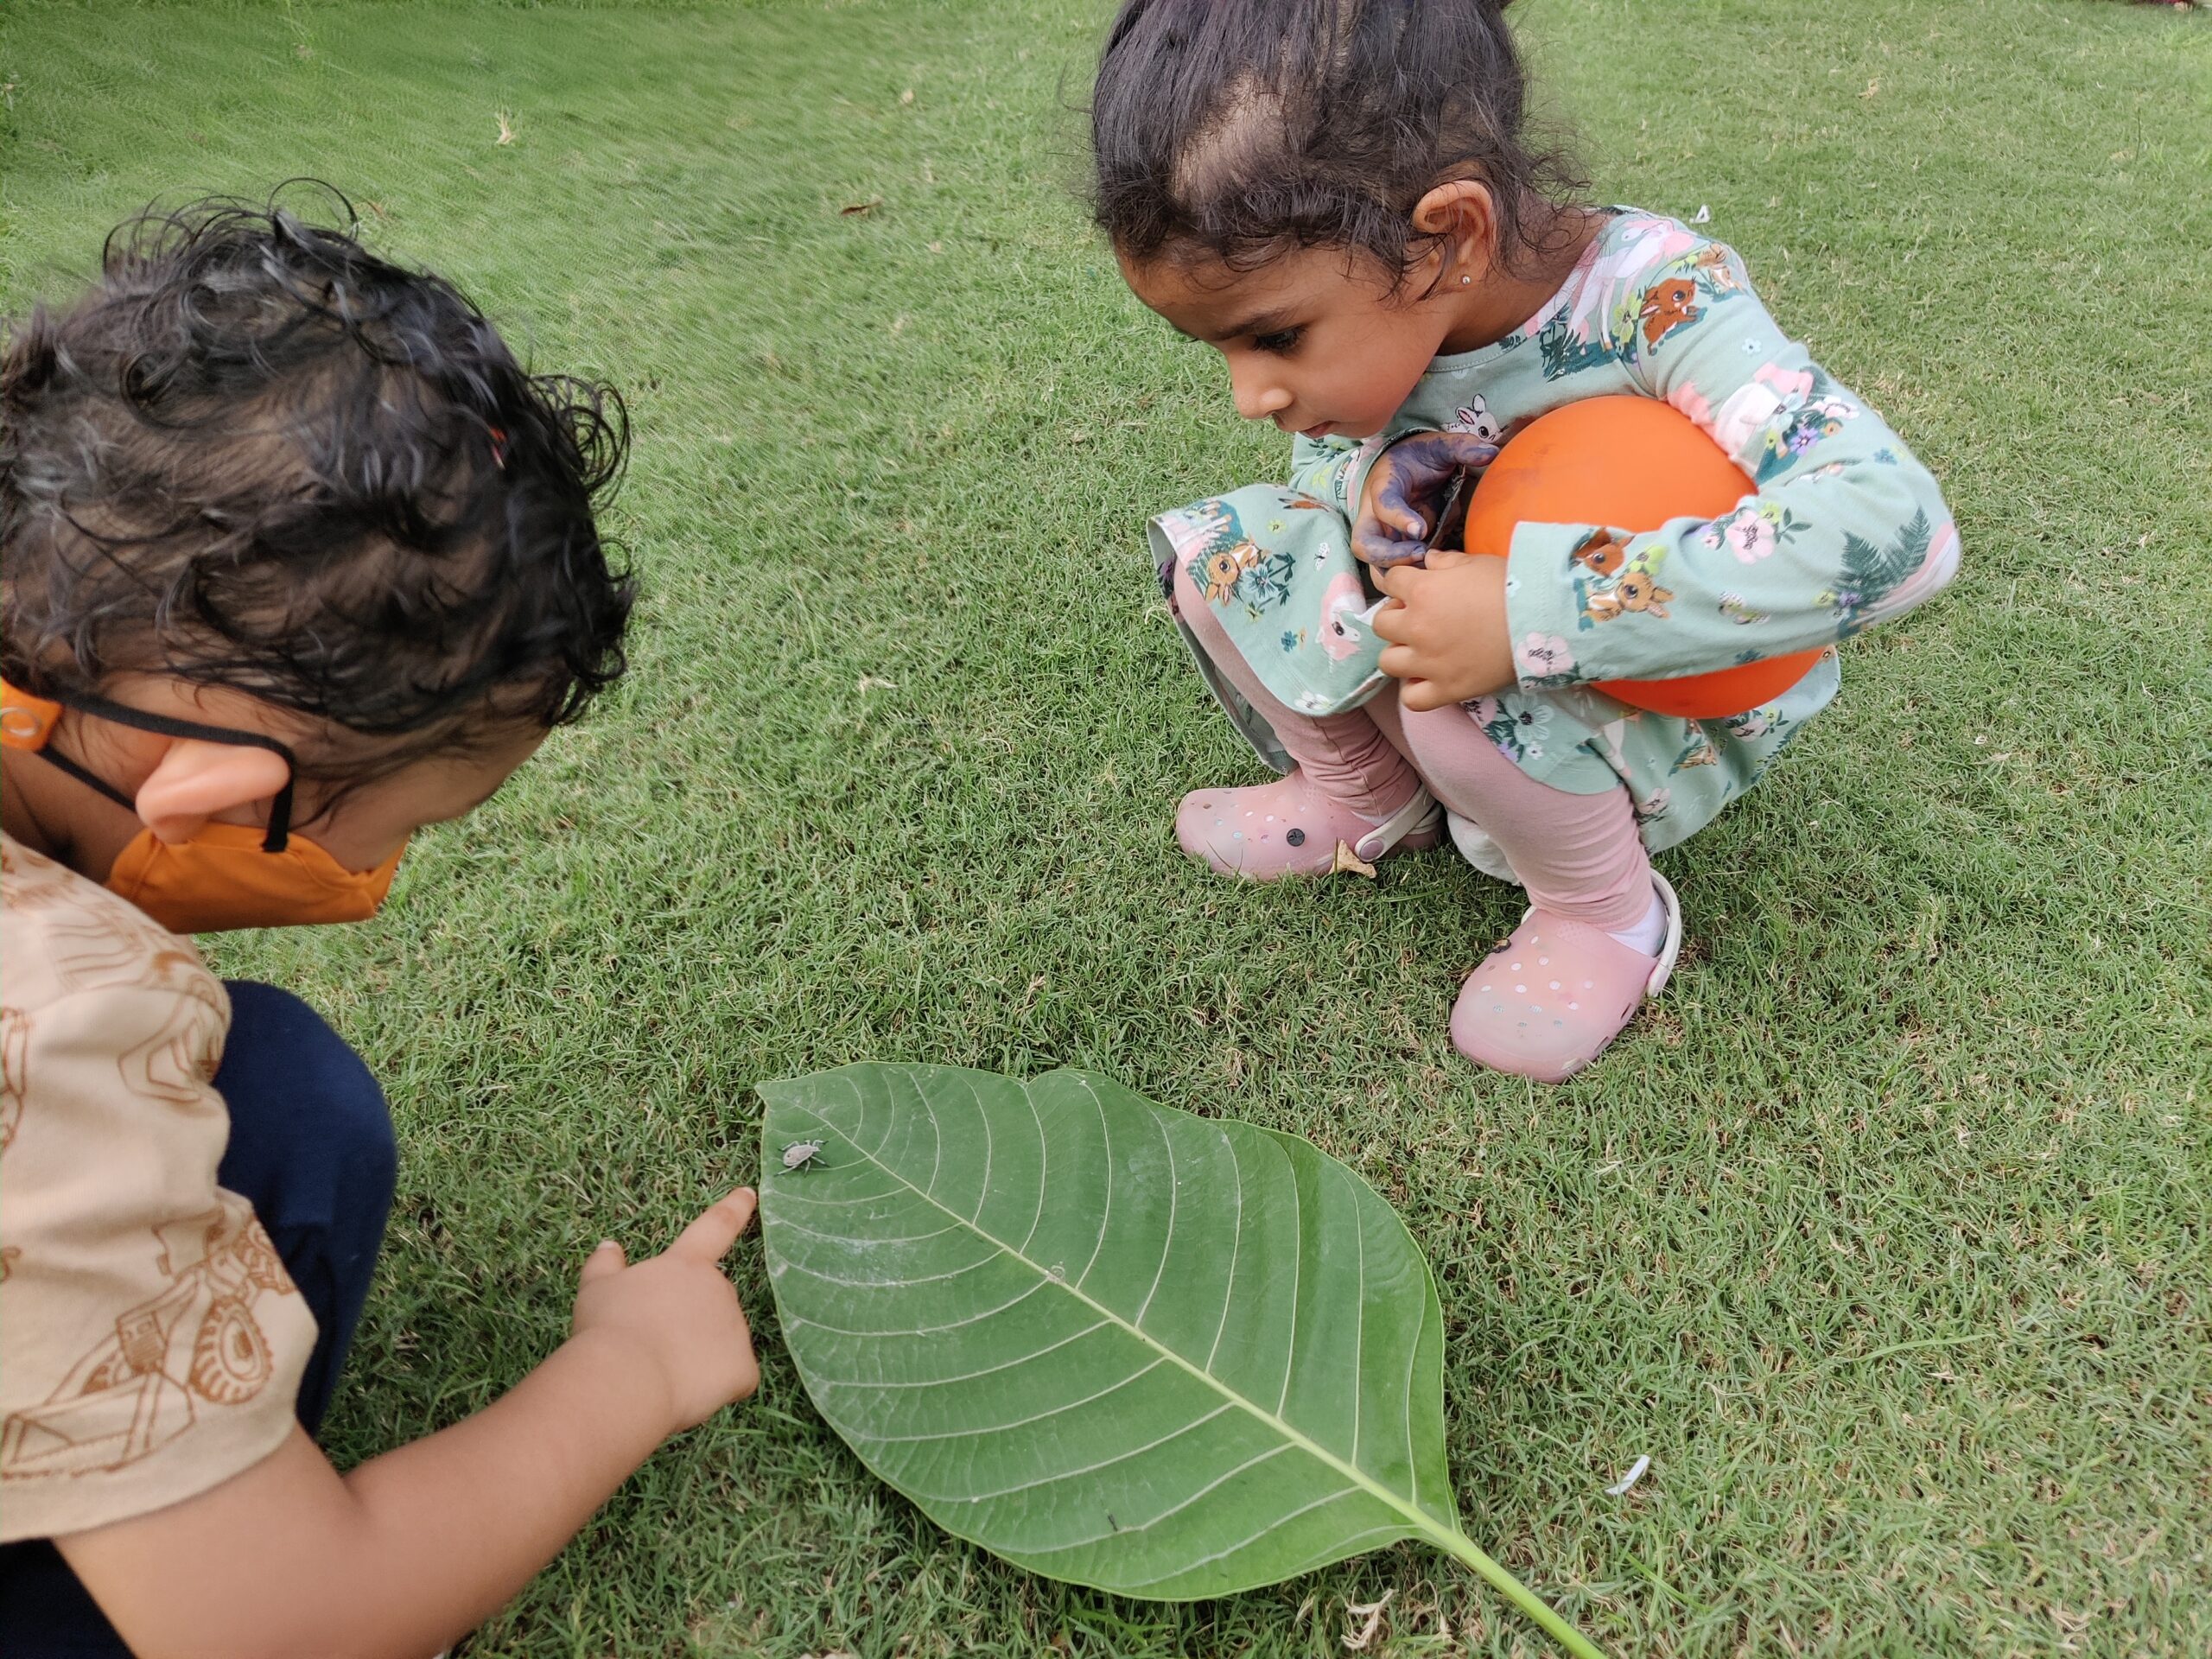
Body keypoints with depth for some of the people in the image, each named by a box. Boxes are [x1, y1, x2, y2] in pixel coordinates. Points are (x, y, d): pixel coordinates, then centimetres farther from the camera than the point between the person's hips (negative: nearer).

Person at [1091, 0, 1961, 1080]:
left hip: (1670, 704, -5)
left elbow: (1892, 523, -43)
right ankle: (1368, 799, 12)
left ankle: (1606, 911, -6)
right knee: (1213, 552, -8)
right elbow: (1323, 460, 5)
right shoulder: (1368, 320, -15)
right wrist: (1365, 486, -22)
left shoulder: (1654, 292, -32)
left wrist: (1530, 613, -47)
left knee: (1459, 695, -37)